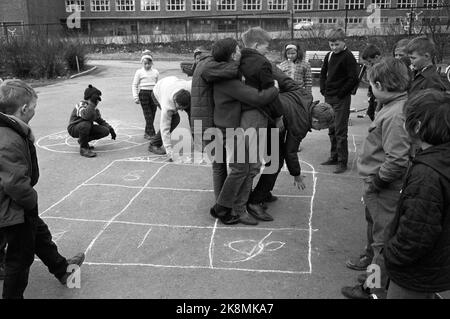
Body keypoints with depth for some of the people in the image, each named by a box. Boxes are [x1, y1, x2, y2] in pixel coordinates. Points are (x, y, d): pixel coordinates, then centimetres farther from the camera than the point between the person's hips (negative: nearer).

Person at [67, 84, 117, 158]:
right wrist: (92, 102, -43)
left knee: (105, 131, -10)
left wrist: (110, 129, 8)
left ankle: (83, 141, 9)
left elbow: (100, 120, 17)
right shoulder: (81, 105, -22)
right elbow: (87, 116, -45)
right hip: (74, 129, -7)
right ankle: (83, 148, -21)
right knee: (85, 124, -40)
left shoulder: (95, 109, 2)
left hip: (86, 128, 8)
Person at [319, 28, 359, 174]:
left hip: (341, 99, -7)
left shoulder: (348, 57, -11)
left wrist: (341, 93, -15)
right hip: (329, 98, 7)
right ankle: (334, 156, 26)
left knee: (340, 131, -5)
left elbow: (353, 79, -15)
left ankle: (342, 162, 1)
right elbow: (323, 73, 21)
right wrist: (323, 89, 9)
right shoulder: (329, 56, 10)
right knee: (332, 130, 15)